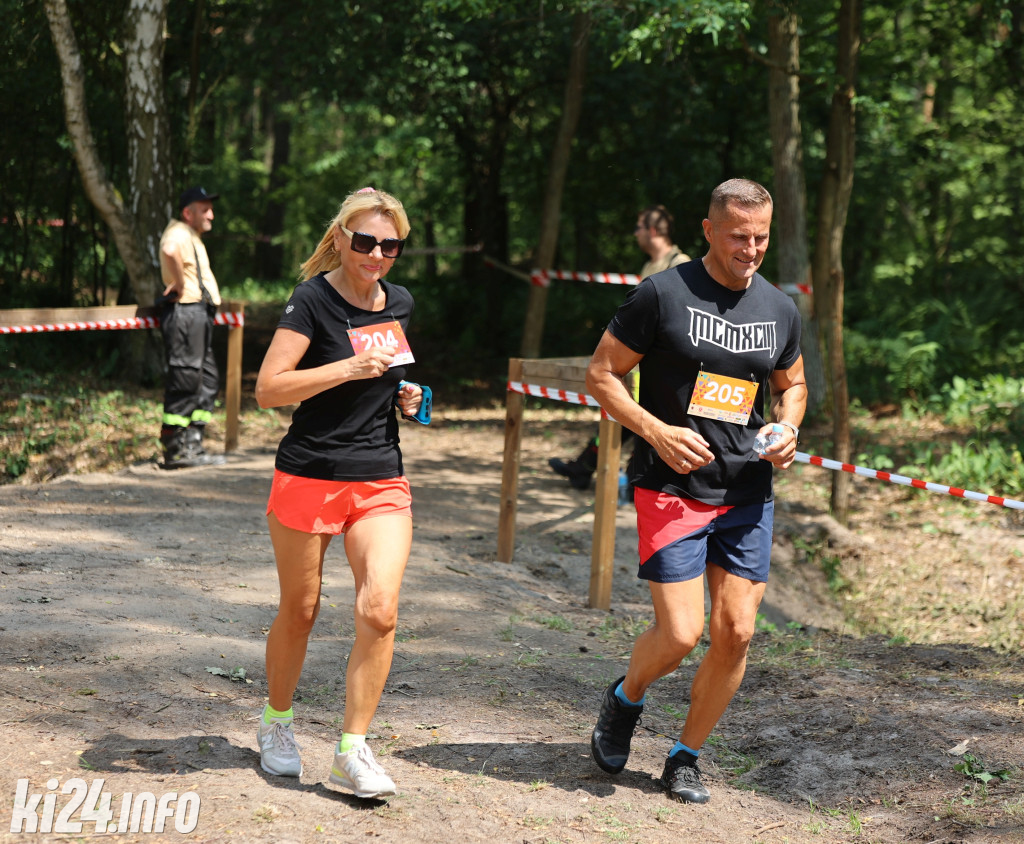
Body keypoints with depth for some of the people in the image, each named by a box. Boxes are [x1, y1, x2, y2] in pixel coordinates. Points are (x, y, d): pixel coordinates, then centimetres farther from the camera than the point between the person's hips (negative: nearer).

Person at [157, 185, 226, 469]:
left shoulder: (193, 237, 22)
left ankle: (193, 446, 16)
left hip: (199, 314, 11)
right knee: (185, 380, -10)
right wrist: (180, 284, -25)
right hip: (185, 310, -11)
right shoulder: (180, 233, -11)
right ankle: (174, 450, -8)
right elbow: (170, 250, -35)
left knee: (208, 379, 12)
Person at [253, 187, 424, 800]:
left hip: (382, 481, 4)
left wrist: (405, 397, 5)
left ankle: (353, 750, -1)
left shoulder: (400, 304, 8)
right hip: (309, 476, -4)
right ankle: (277, 724, 33)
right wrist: (345, 369, -25)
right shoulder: (314, 300, -10)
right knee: (299, 611, 9)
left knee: (380, 612, -11)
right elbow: (268, 389, -17)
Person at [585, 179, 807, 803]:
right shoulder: (663, 295, -7)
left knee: (736, 633, -1)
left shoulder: (781, 310, 9)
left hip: (748, 496, 5)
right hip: (672, 490, -4)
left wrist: (787, 430, 2)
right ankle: (625, 699, 23)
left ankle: (686, 758, 19)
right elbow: (602, 372, -3)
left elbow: (792, 384, 24)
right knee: (680, 634, -11)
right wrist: (657, 431, -16)